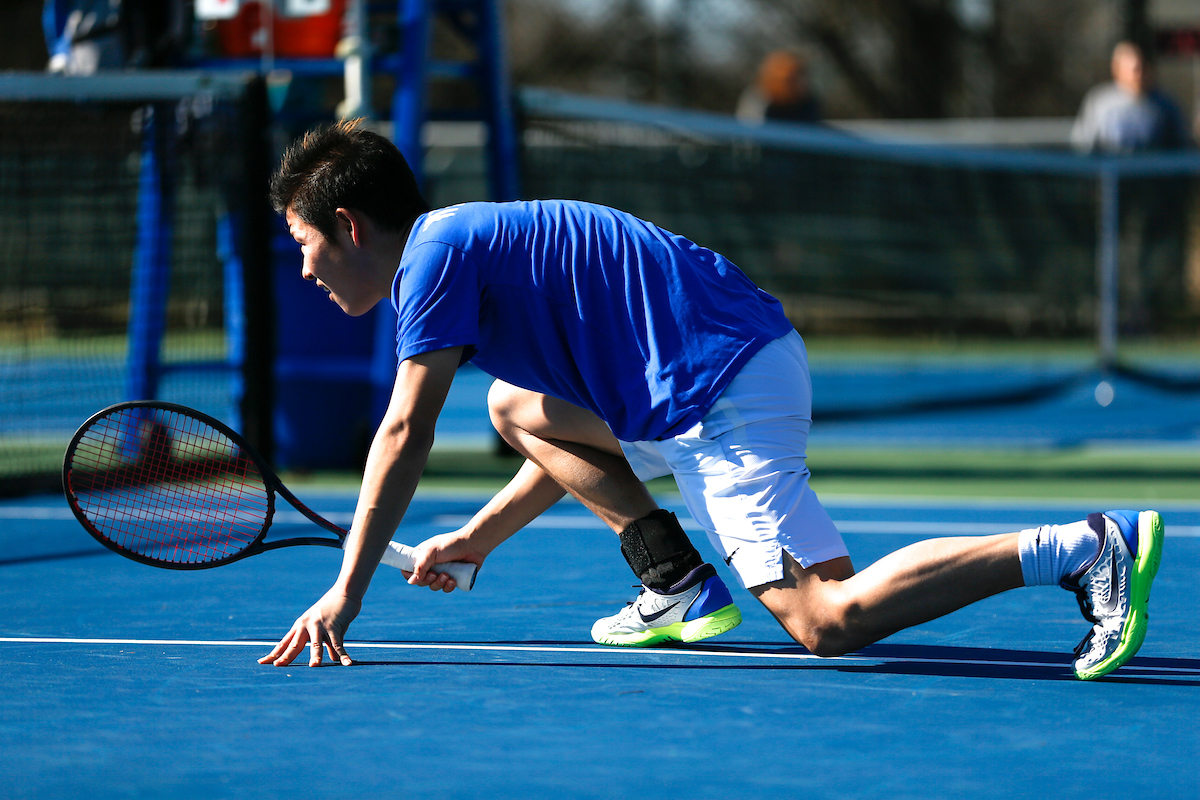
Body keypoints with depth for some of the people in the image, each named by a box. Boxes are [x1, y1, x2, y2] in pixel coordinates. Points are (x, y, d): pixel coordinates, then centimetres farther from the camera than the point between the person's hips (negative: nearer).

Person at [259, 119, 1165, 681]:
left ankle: (1086, 547, -20)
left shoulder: (436, 250, -5)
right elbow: (574, 429, 28)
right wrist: (478, 537, 27)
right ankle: (677, 583, 10)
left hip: (723, 388, -10)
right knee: (518, 407, 22)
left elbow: (404, 435, -11)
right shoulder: (477, 246, 24)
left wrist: (347, 592, -8)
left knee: (831, 621, -14)